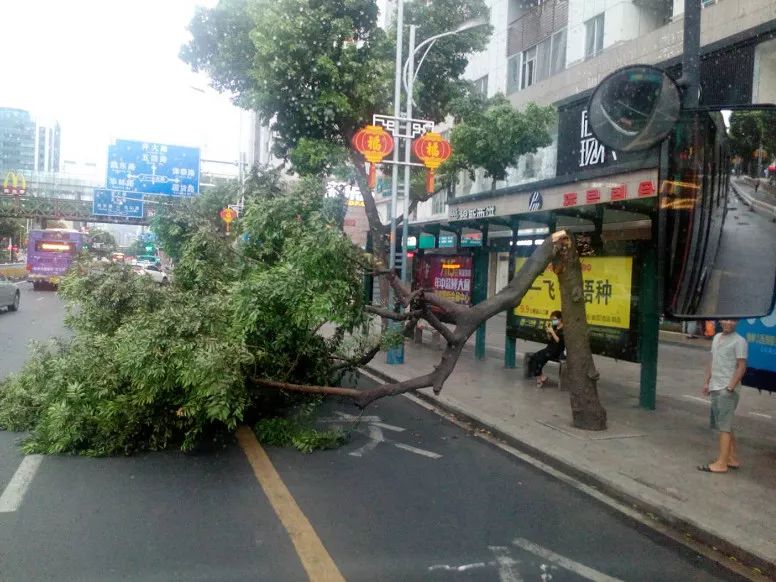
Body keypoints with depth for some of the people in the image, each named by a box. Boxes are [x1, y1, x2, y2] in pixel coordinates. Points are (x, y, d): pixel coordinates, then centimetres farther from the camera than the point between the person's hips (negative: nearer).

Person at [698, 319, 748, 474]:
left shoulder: (739, 341, -9)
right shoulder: (717, 337, 15)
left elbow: (741, 367, -13)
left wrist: (730, 387, -19)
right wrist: (707, 382, 15)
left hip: (728, 390, -8)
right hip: (715, 388, 8)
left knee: (724, 426, -7)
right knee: (724, 425, 15)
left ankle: (721, 463, -5)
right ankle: (733, 458, 26)